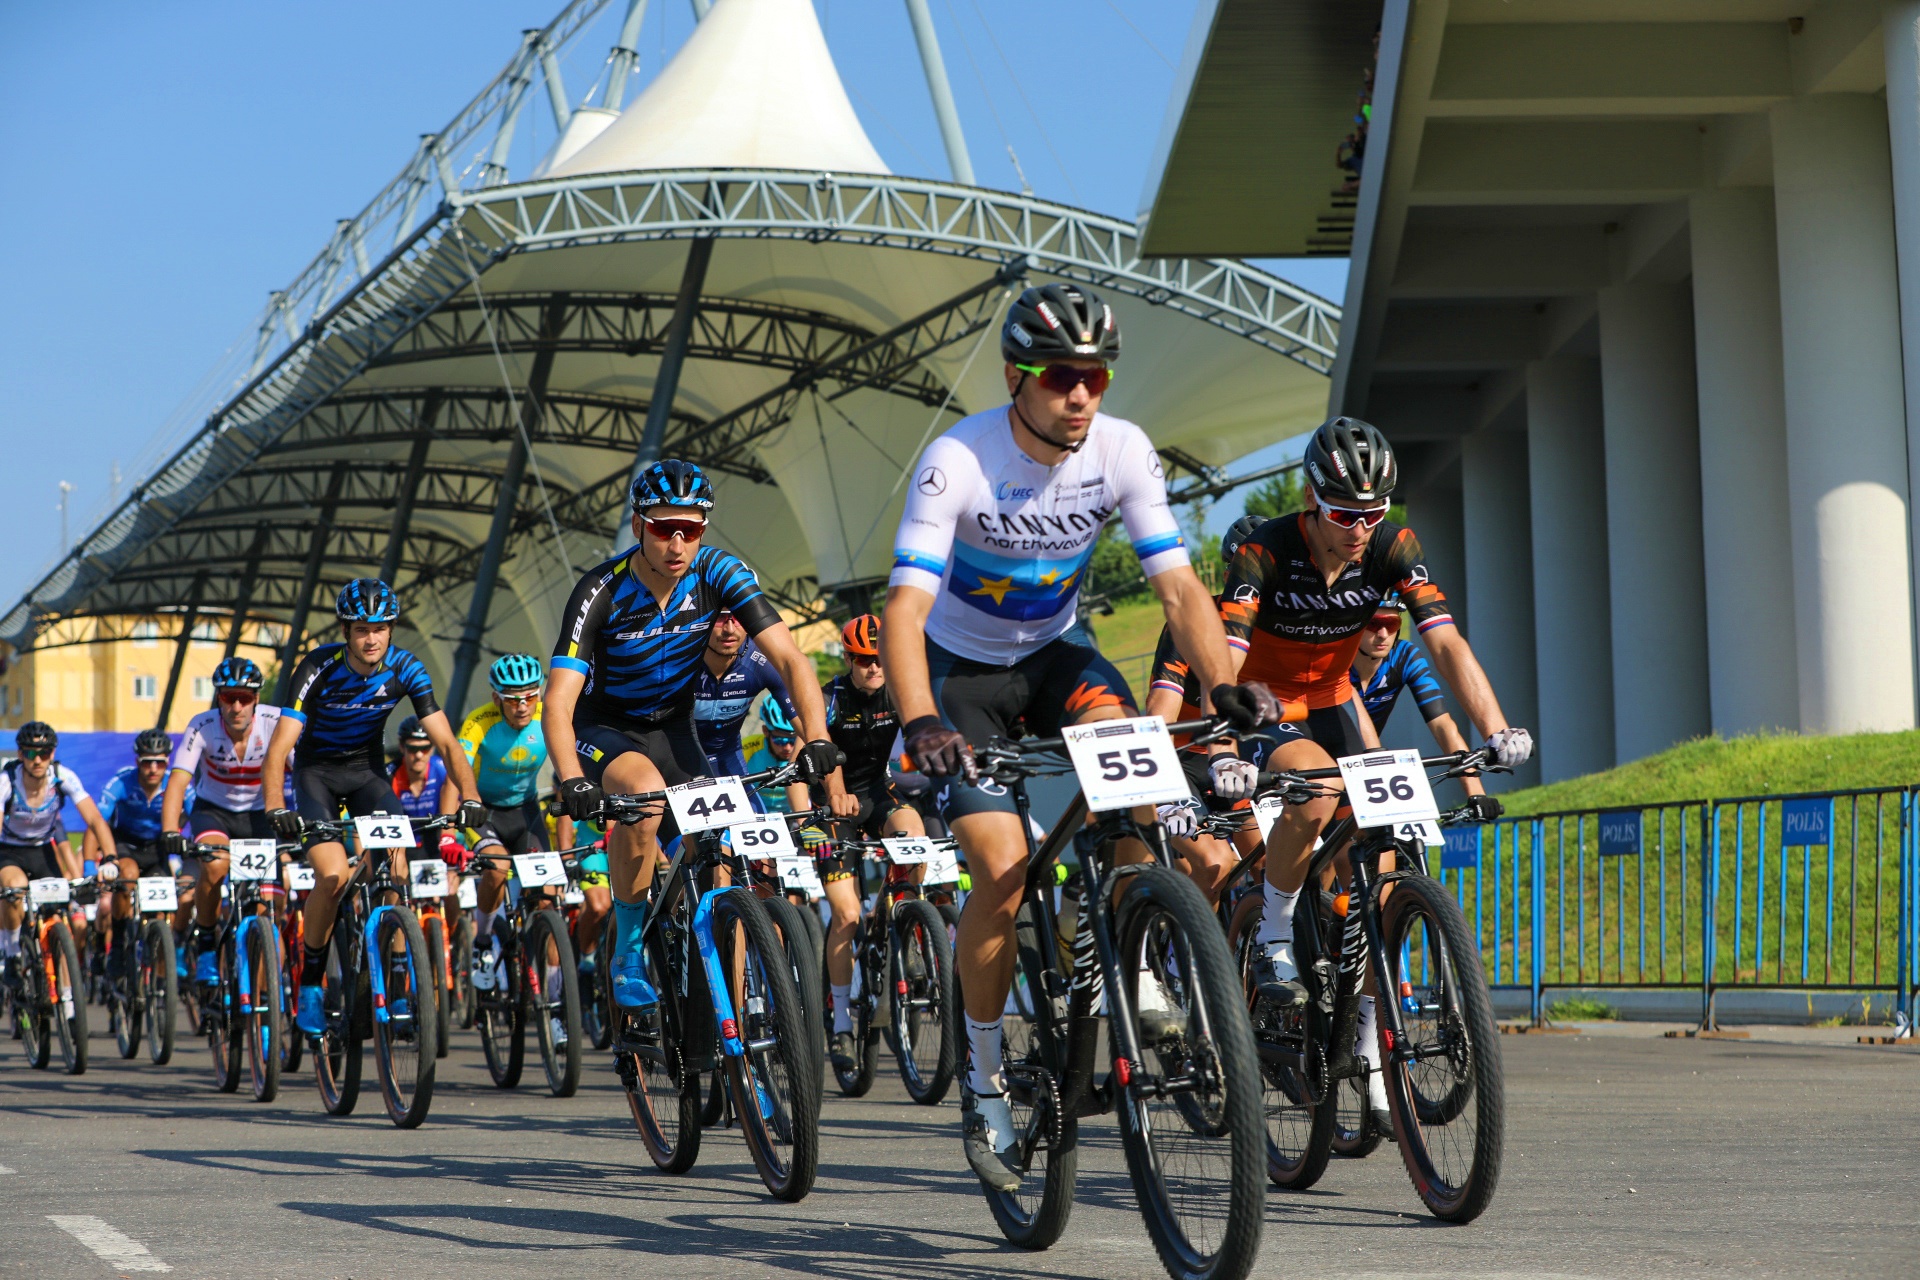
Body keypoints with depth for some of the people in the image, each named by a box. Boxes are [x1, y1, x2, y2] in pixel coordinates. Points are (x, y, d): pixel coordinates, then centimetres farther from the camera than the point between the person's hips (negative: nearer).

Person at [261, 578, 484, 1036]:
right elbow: (279, 746, -31)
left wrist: (469, 795, -34)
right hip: (317, 770, -3)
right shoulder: (319, 668, -26)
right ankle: (310, 983, -4)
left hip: (368, 767, 3)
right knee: (333, 876, -22)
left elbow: (446, 742, -18)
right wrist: (276, 809, -47)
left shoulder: (405, 669, -17)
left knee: (396, 864, -21)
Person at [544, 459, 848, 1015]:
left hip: (672, 727, 4)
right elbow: (558, 703, -33)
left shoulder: (719, 573, -20)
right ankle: (628, 953, -18)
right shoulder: (603, 592, -27)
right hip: (604, 726, -4)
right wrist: (573, 782, -50)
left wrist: (818, 746, -38)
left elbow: (790, 659, -23)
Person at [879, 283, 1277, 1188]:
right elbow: (905, 609, -35)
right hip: (961, 670, -3)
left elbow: (1178, 585, -18)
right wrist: (921, 725, -51)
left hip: (1051, 654, 3)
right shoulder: (958, 460, -28)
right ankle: (983, 1084, 1)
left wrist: (1222, 686, -35)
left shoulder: (1123, 451, -17)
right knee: (1003, 869, -17)